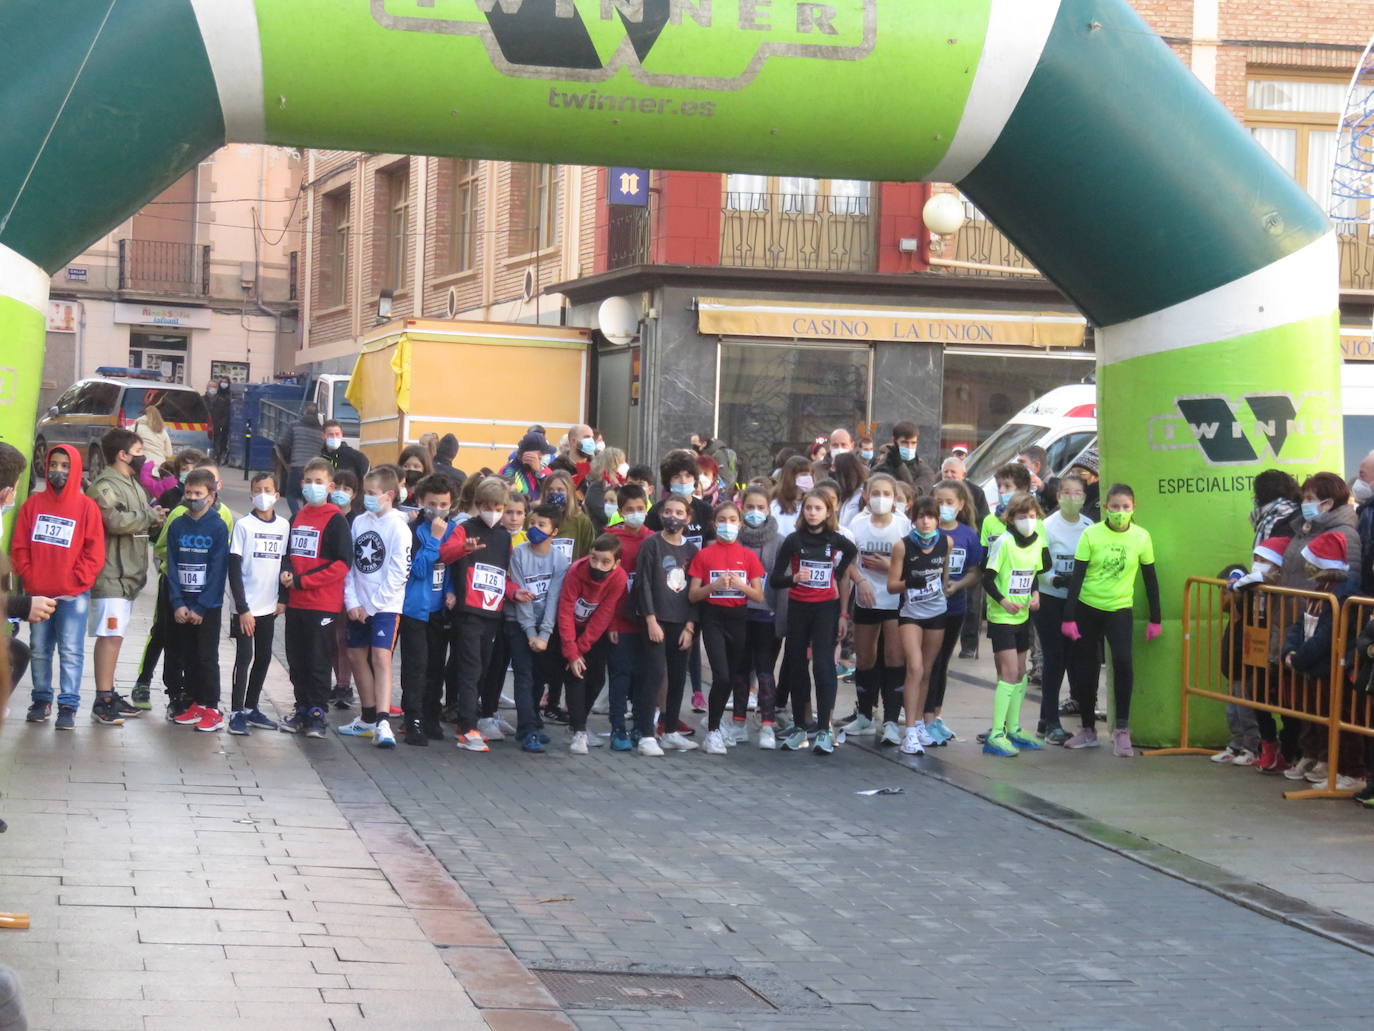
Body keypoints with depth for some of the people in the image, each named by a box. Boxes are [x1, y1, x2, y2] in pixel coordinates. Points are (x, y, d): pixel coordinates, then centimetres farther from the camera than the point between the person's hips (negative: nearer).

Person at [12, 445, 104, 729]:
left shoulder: (86, 506, -1)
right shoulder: (33, 504, 6)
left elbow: (94, 552, -3)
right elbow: (19, 547, 7)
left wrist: (77, 581, -10)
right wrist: (29, 578, -3)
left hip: (73, 594, -3)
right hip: (38, 593, 3)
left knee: (71, 652, -5)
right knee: (39, 650, 10)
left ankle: (68, 706, -3)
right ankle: (42, 700, 20)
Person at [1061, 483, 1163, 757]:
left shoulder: (1141, 537, -4)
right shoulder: (1091, 534, -7)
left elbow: (1150, 578, 4)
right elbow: (1077, 576, -6)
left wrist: (1155, 619, 5)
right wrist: (1069, 617, -9)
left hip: (1119, 610, -1)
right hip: (1088, 608, 1)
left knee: (1122, 661, -21)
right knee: (1087, 669, 7)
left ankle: (1122, 730, -13)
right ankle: (1088, 730, 23)